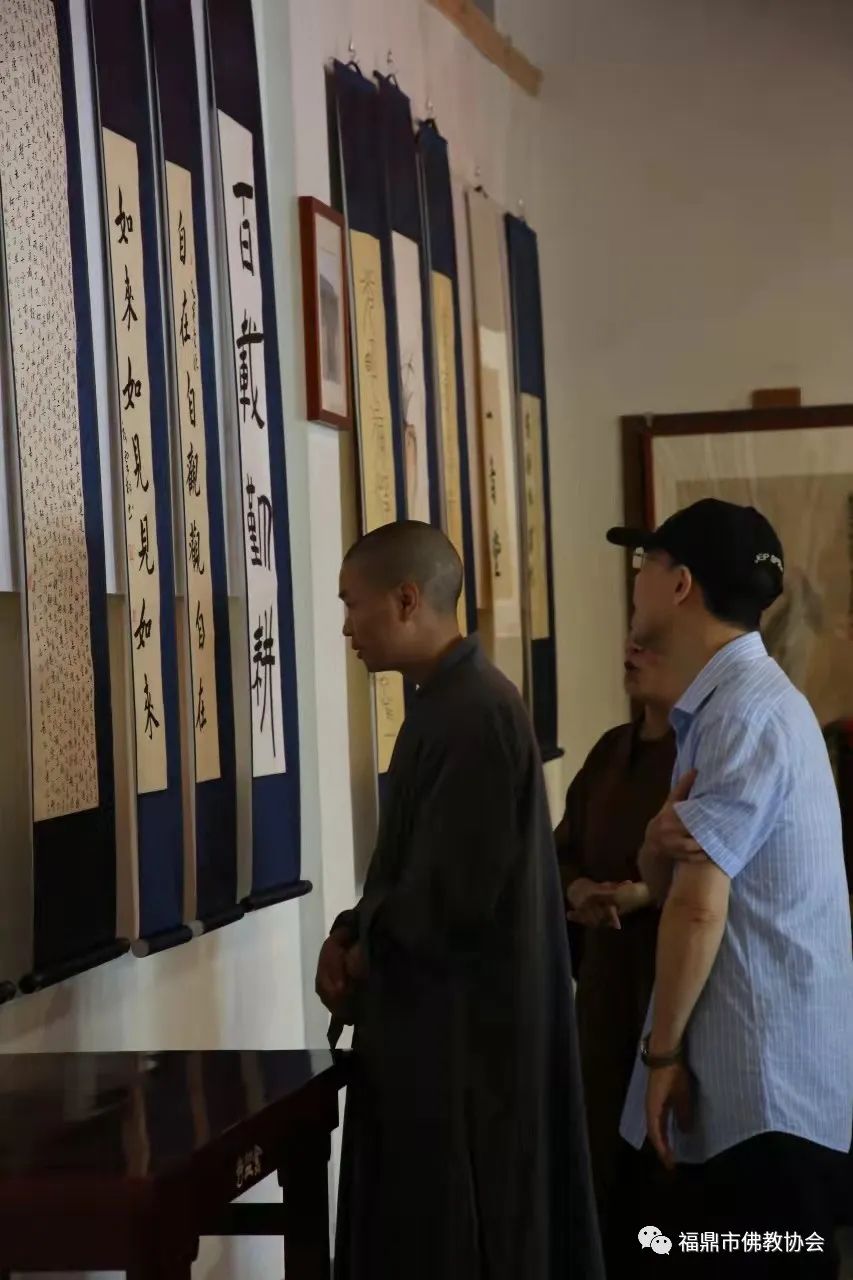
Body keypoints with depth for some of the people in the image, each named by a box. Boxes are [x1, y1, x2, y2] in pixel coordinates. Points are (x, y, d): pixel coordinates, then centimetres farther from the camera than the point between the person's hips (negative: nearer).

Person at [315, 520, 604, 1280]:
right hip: (439, 1023, 10)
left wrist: (364, 950, -6)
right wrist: (352, 936, 2)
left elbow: (458, 887, -23)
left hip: (465, 1030, -10)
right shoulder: (447, 701, 12)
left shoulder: (476, 713, -20)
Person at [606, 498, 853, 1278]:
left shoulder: (746, 711, -17)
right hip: (744, 1076, 10)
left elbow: (699, 906, -21)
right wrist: (660, 846, -10)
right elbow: (671, 883, 12)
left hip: (767, 1085, -10)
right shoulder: (721, 704, 15)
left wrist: (663, 1051, -13)